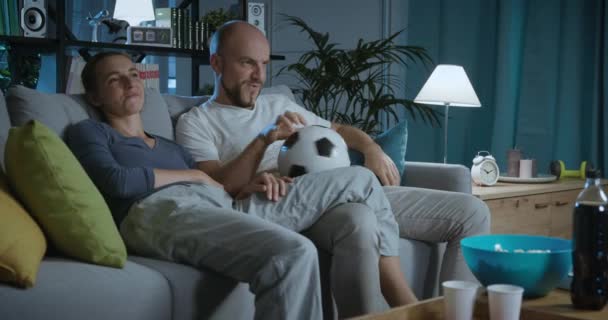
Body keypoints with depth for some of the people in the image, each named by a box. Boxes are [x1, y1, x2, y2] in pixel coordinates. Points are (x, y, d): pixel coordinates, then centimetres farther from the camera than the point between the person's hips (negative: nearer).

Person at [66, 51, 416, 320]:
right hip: (160, 211, -7)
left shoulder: (171, 146, 37)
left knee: (358, 181, 0)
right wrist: (194, 175, 7)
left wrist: (247, 186, -2)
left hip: (223, 205, 7)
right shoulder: (89, 132, 19)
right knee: (294, 252, -37)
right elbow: (117, 181, -3)